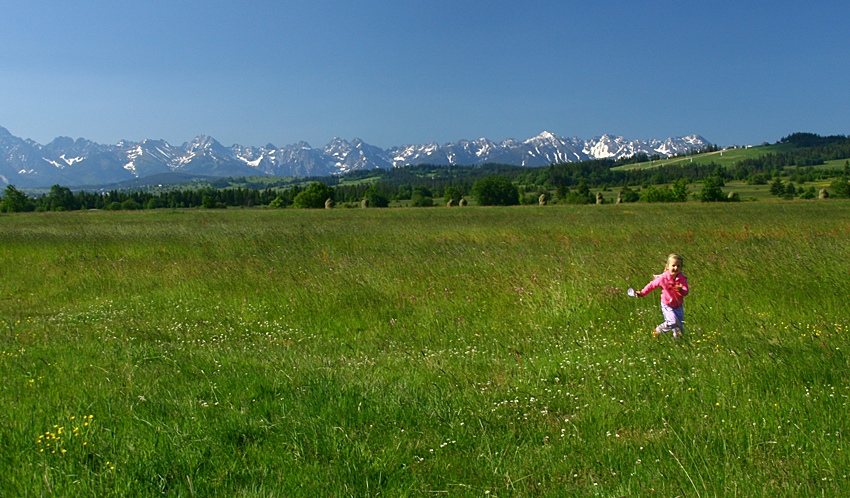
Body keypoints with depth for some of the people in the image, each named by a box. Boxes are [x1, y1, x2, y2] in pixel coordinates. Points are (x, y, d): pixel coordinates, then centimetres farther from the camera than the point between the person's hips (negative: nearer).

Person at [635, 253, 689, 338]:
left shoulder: (682, 278, -14)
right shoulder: (663, 278, -18)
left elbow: (686, 291, -25)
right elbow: (652, 285, -4)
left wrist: (681, 290, -48)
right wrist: (642, 293, -7)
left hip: (678, 306, 3)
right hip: (667, 305, -3)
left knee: (680, 327, 8)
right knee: (673, 322, -20)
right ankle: (658, 330, 4)